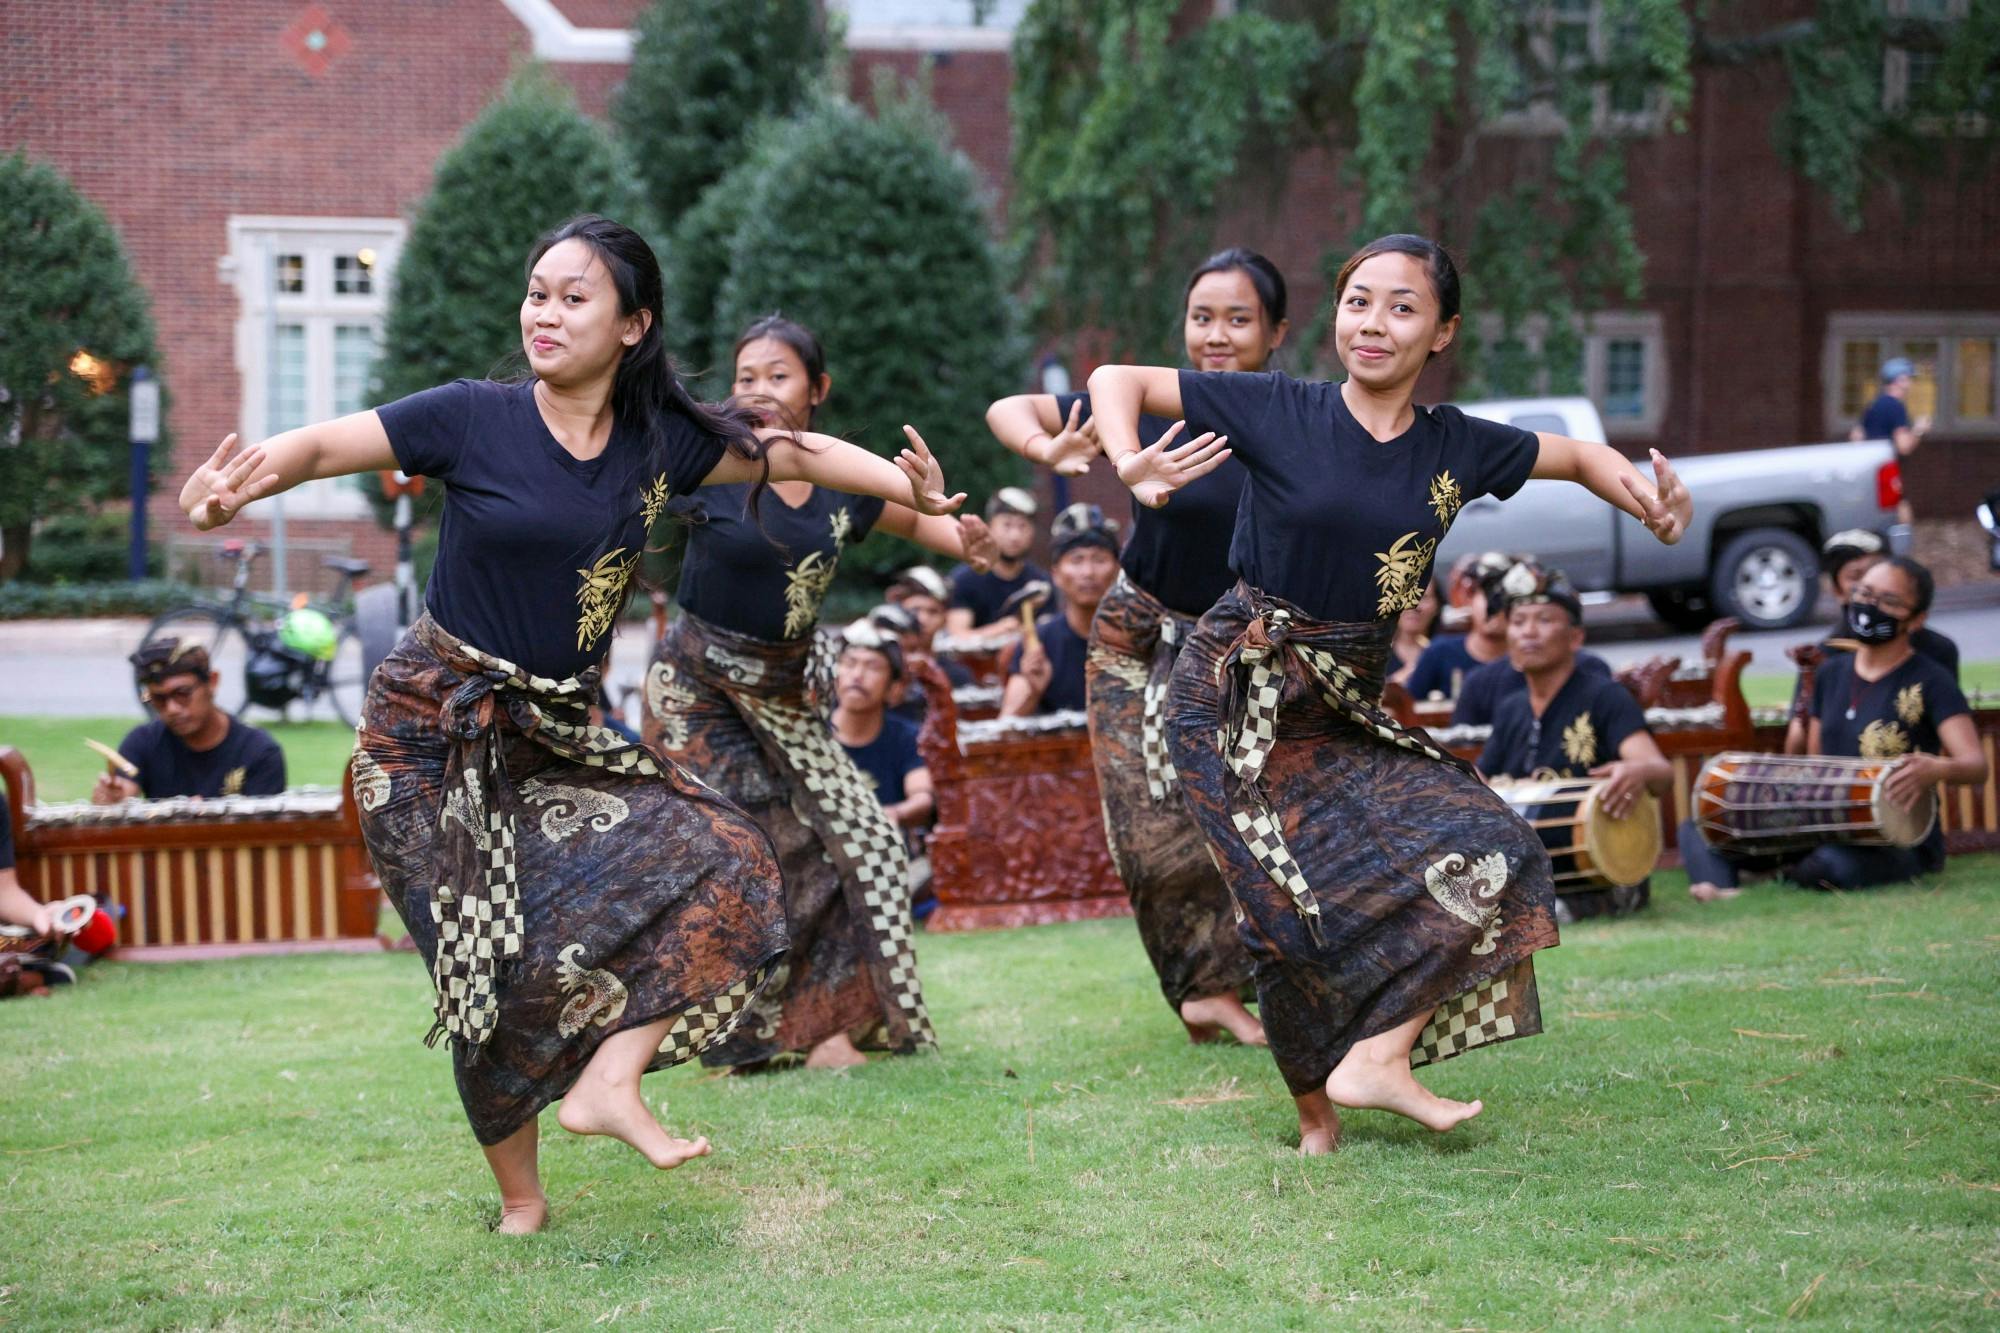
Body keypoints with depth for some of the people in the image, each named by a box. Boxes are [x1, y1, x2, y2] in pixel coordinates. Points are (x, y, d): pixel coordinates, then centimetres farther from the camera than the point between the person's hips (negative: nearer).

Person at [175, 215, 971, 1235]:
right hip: (434, 729, -5)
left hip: (554, 732, 5)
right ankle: (520, 1200, 12)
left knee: (723, 864, -9)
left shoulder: (659, 443, 0)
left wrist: (912, 491, -9)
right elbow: (322, 445, -14)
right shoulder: (474, 419, -12)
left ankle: (606, 1081, -10)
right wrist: (230, 487, -34)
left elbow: (795, 453, 5)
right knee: (498, 967, -4)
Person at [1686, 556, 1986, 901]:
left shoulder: (1929, 682, -7)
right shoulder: (1833, 674, 12)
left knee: (1835, 864, -42)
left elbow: (1976, 766, -19)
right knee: (1697, 830, -5)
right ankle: (1721, 895, -36)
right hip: (1827, 830, 7)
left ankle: (1797, 874, -8)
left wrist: (1937, 769, -42)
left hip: (1901, 842, -7)